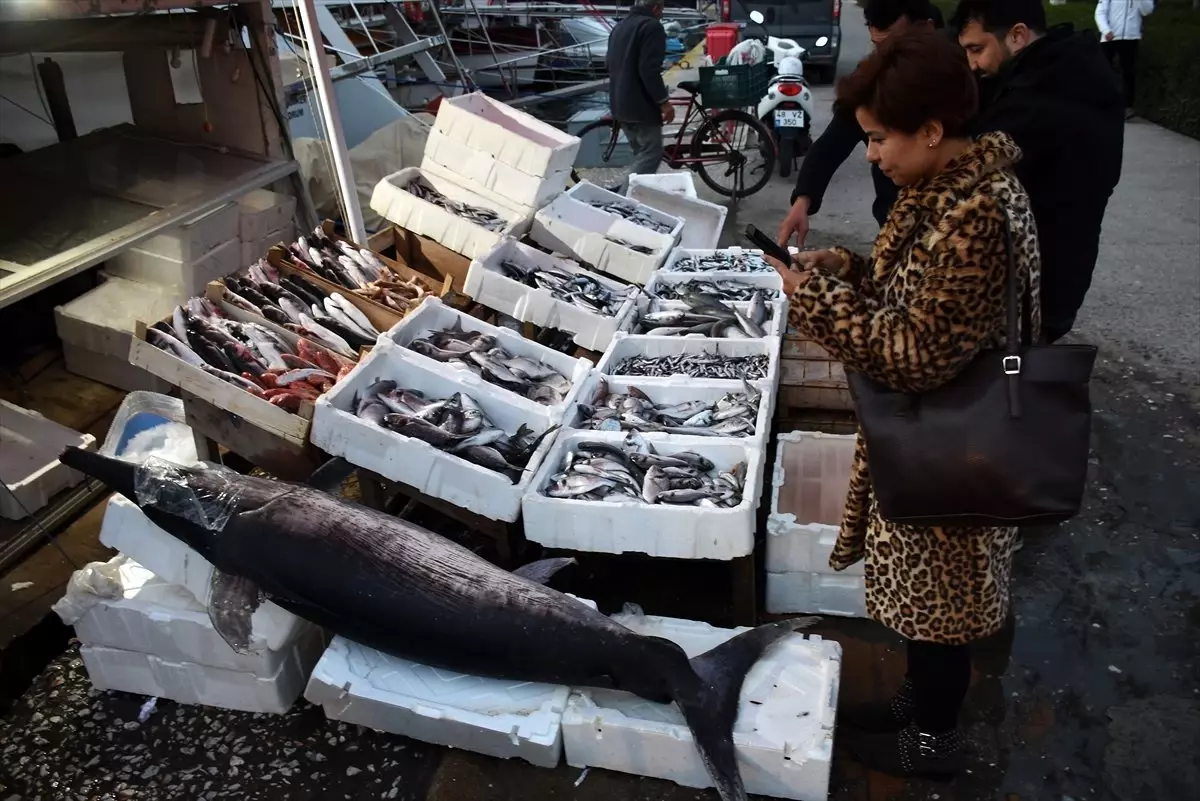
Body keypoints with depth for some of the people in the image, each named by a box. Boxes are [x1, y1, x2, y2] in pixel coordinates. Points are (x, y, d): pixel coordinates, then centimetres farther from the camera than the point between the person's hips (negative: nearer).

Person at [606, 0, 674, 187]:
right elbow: (649, 70, -21)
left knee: (641, 154, 18)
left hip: (620, 103, 10)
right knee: (650, 155, -6)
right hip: (641, 105, -10)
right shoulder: (651, 26, -11)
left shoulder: (619, 27, 19)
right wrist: (664, 101, -17)